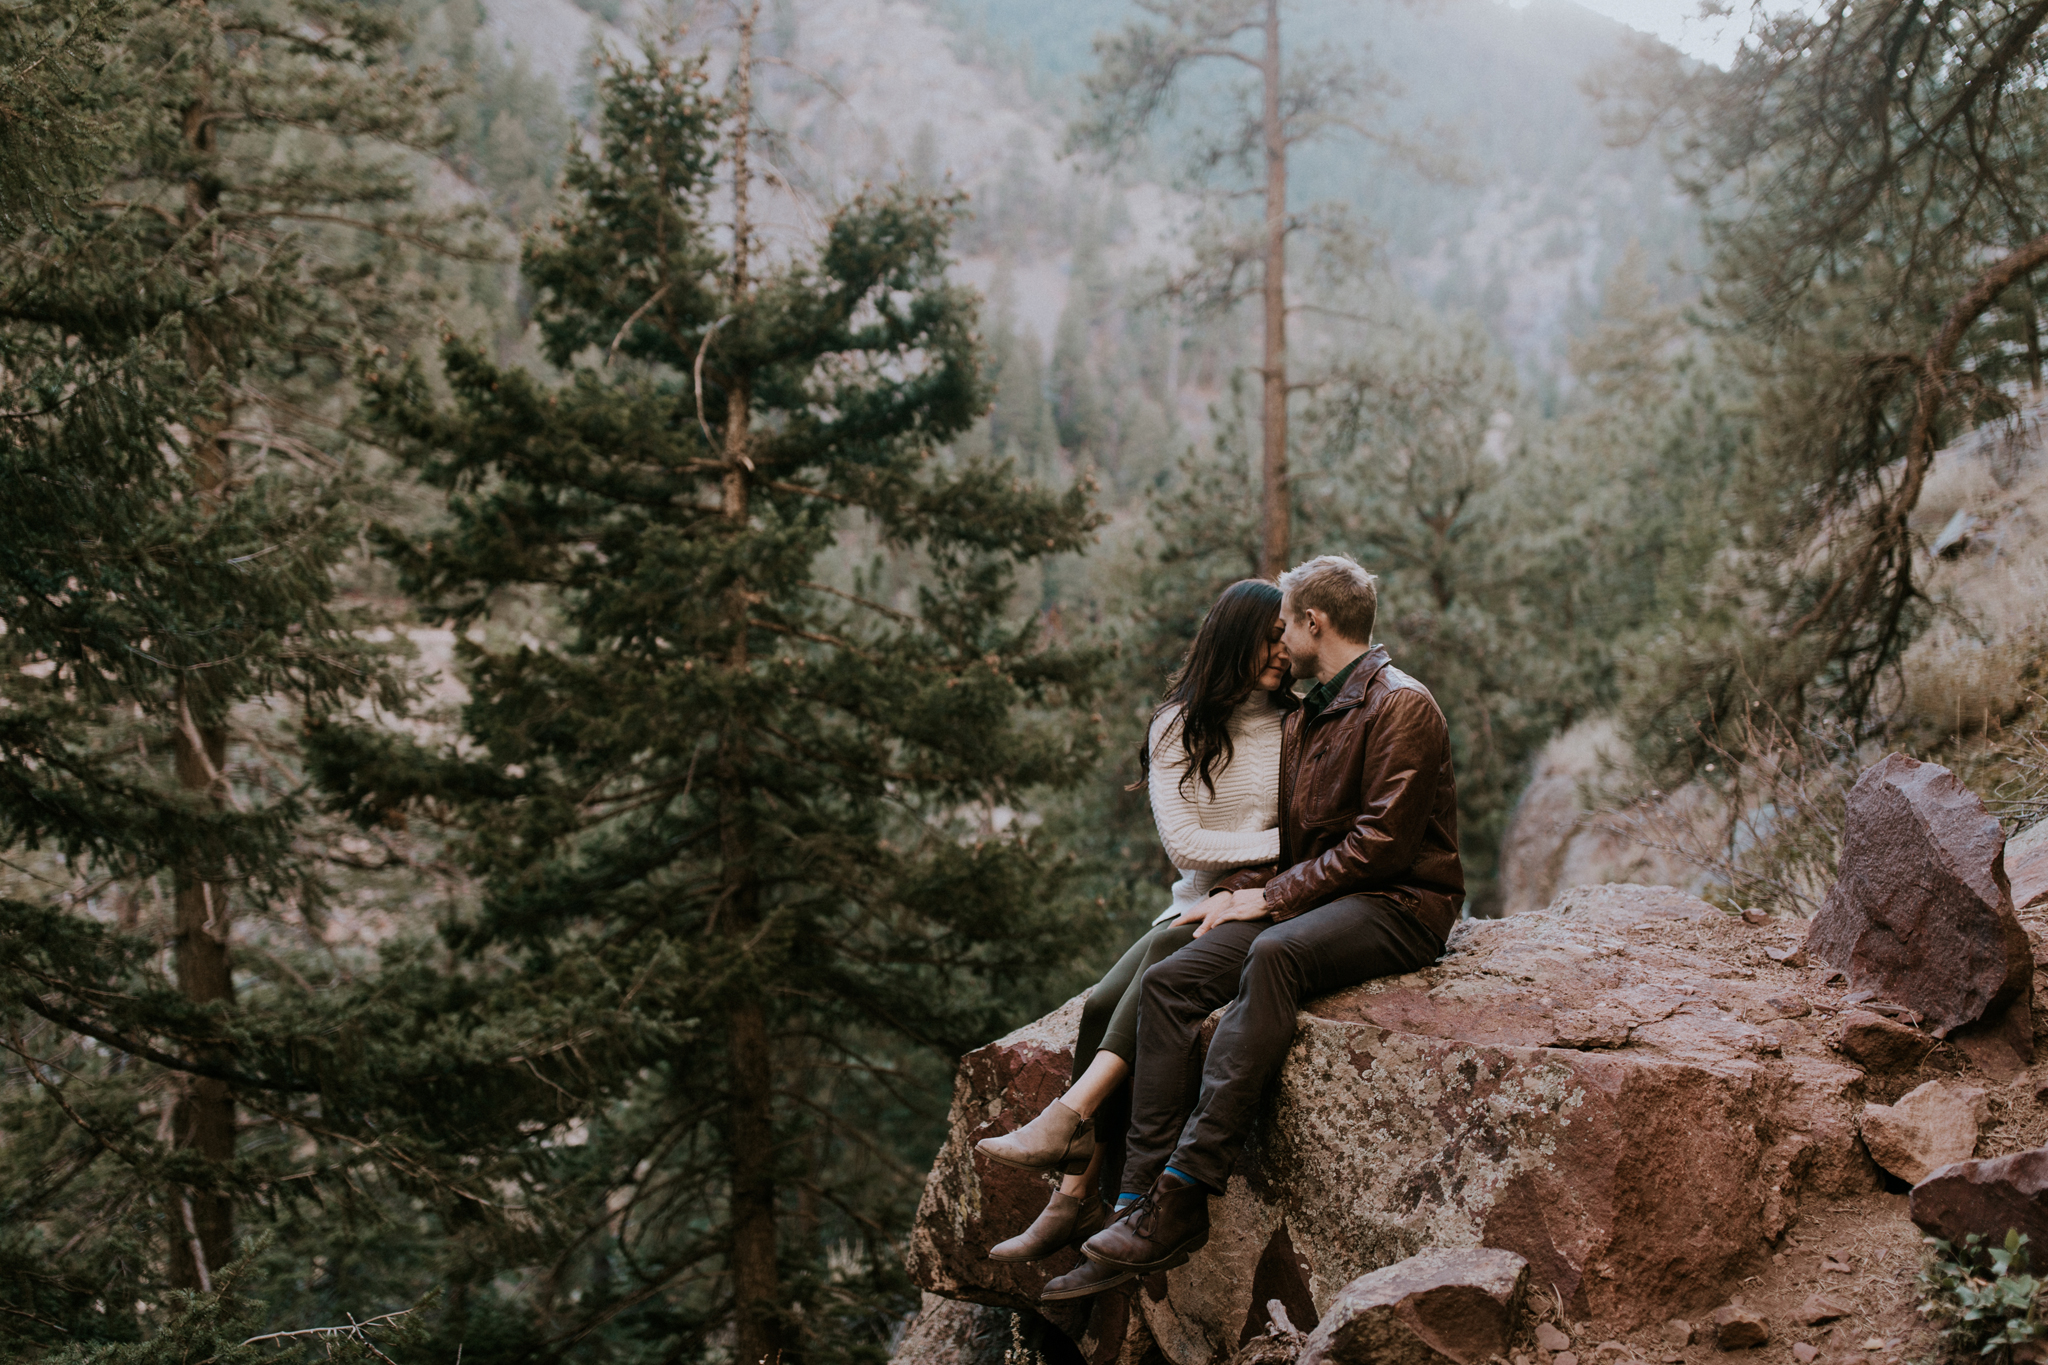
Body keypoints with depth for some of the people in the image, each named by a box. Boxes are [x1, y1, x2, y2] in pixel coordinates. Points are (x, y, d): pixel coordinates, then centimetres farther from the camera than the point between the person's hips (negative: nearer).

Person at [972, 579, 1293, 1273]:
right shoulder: (1179, 727, 8)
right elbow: (1185, 843, -2)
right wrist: (1278, 842, -11)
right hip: (1197, 907, 3)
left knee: (1166, 961, -33)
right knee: (1103, 1004, -24)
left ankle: (1067, 1120, -36)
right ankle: (1078, 1197, -25)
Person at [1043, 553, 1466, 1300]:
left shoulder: (1401, 706, -6)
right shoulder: (1305, 719, 22)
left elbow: (1382, 842, -15)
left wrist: (1271, 898, -15)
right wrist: (1237, 892, 2)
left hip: (1398, 907, -8)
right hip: (1313, 901, 8)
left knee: (1273, 954, -38)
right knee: (1168, 979, -15)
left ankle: (1184, 1195, -42)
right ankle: (1144, 1198, -25)